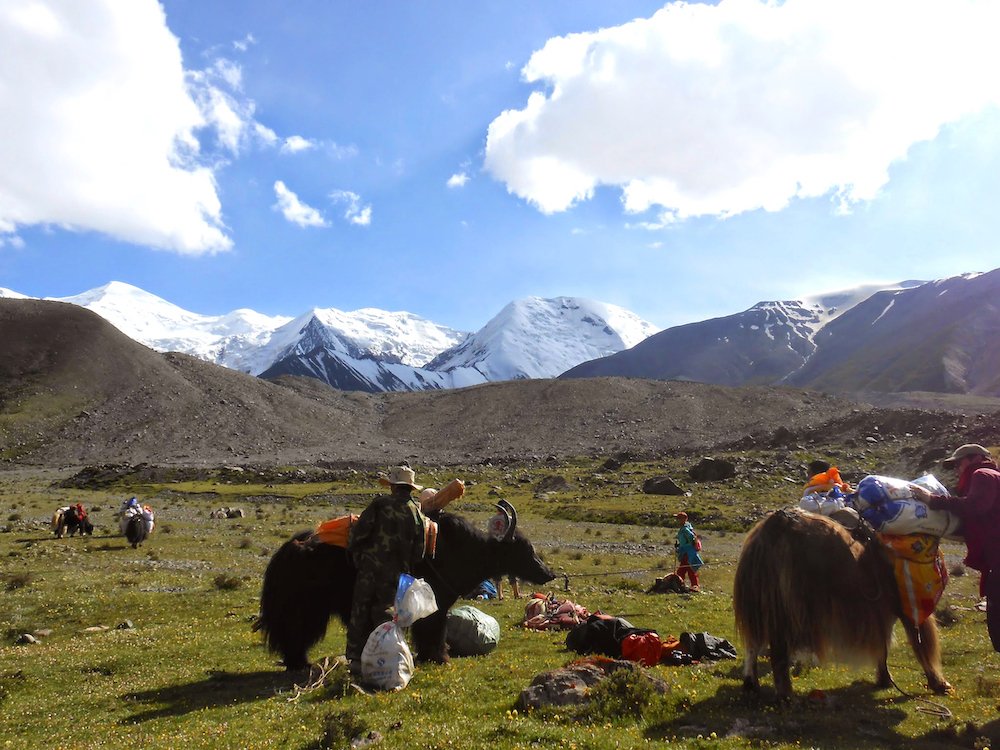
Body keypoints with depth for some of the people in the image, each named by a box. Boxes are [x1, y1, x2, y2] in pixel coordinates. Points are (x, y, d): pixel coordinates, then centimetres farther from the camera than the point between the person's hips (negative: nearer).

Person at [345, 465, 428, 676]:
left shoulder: (380, 504, -5)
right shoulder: (417, 512, 4)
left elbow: (359, 530, -10)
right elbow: (419, 550, 5)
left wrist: (352, 551, 8)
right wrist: (407, 568, 18)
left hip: (370, 566, -3)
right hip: (396, 572, 3)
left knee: (360, 613, 8)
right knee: (385, 613, 14)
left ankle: (356, 659, 11)